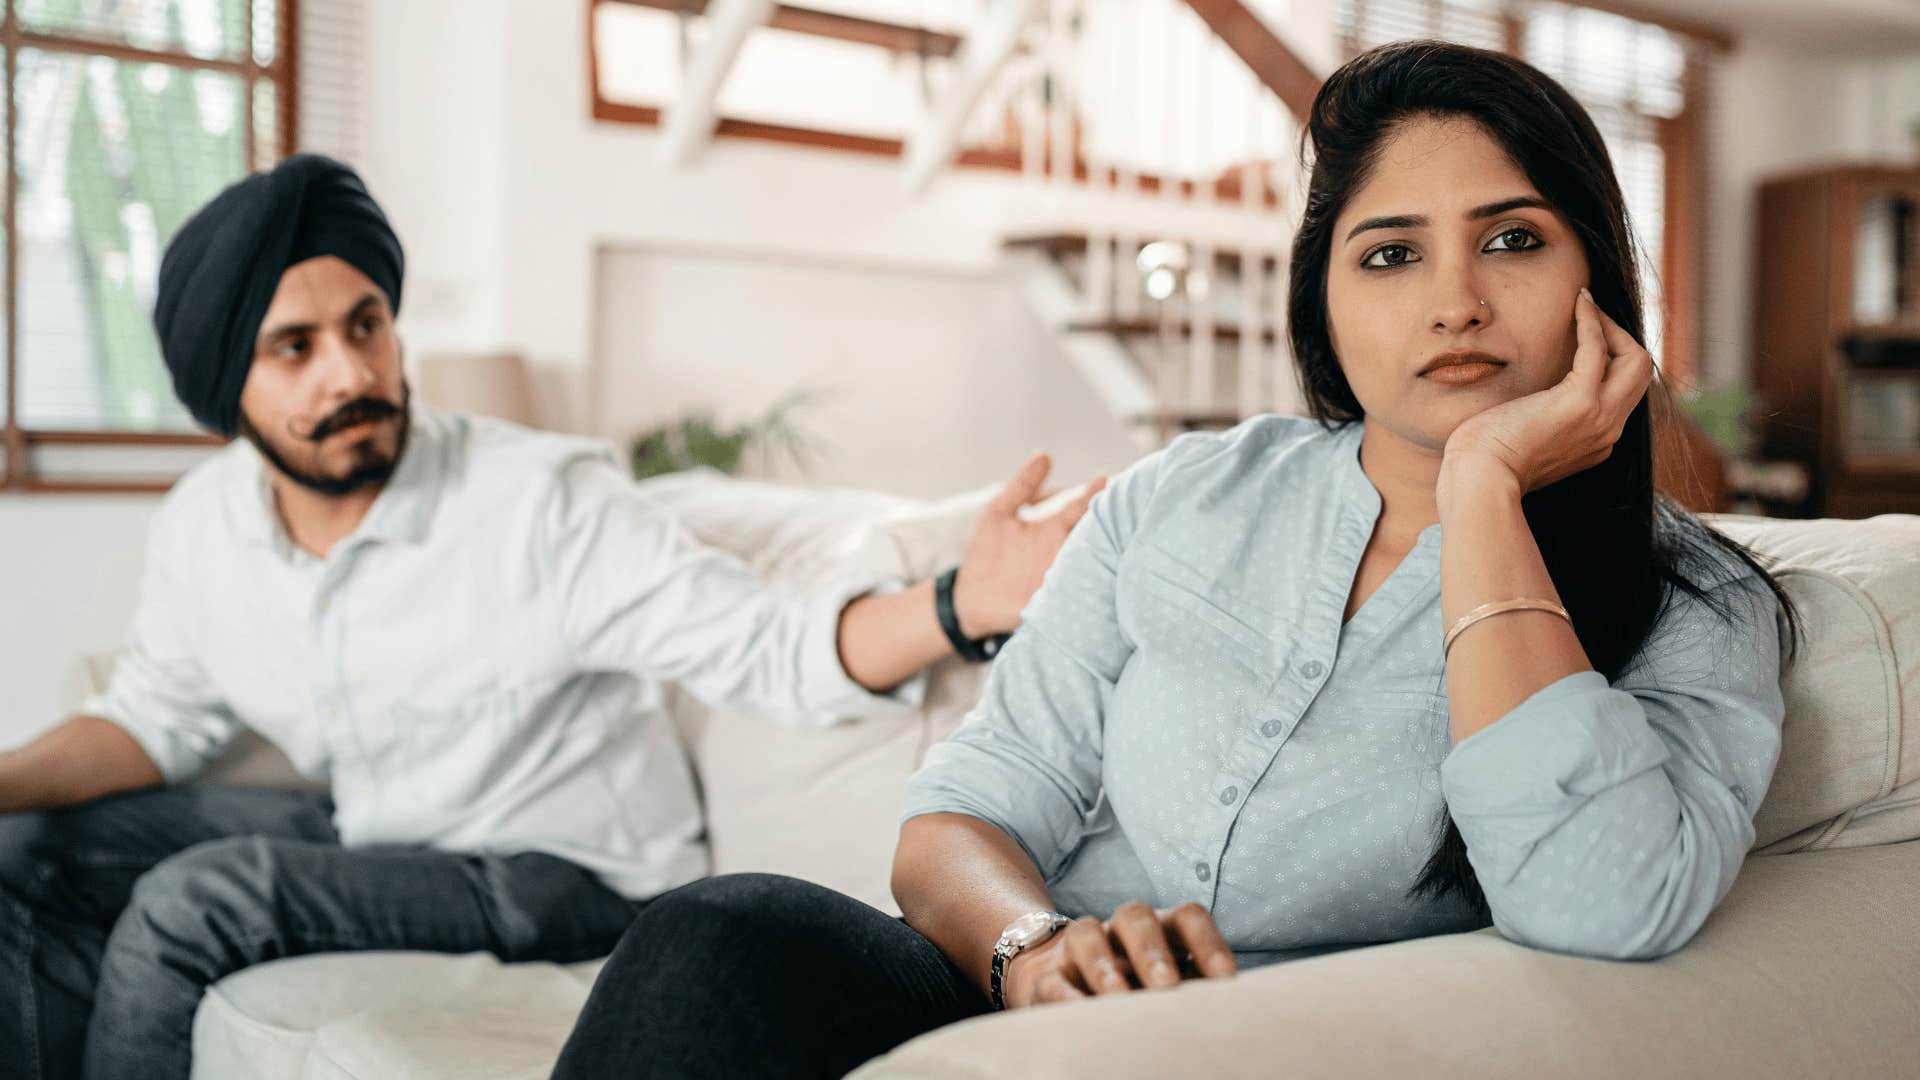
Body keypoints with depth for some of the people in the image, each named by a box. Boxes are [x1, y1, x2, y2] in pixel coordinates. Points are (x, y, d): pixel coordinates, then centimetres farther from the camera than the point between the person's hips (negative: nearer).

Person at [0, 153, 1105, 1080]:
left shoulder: (543, 504, -22)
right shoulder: (204, 526, -3)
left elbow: (765, 644, -27)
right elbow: (154, 721, 13)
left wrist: (958, 605, -46)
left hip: (569, 872, -7)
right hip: (366, 835, 7)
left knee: (199, 900, -25)